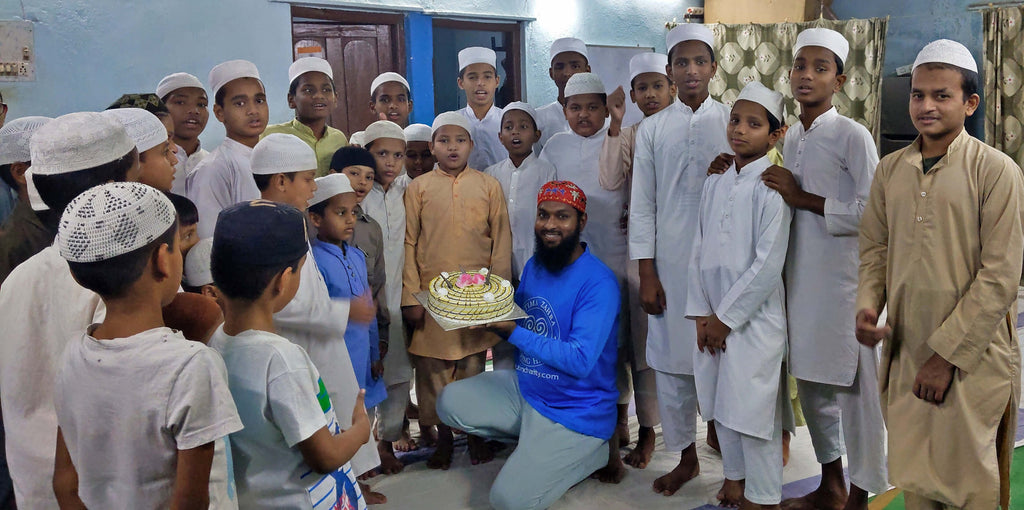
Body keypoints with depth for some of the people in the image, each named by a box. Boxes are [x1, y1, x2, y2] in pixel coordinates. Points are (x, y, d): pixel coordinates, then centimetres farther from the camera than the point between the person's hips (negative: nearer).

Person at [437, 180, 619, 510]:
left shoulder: (598, 283, -22)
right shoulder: (534, 266, 3)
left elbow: (580, 361, -29)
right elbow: (518, 323, 10)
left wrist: (512, 332, -29)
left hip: (575, 413, -7)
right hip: (524, 388, 8)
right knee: (450, 403, -4)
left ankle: (589, 452, 10)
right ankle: (533, 446, 9)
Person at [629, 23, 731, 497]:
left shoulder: (734, 123, 4)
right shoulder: (652, 129, 6)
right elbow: (642, 205, 3)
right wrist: (646, 276, -1)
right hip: (670, 264, 1)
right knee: (672, 361, 7)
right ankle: (686, 456, 23)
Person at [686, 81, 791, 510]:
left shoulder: (771, 187, -11)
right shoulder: (715, 182, 8)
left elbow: (768, 265, -15)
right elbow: (700, 249, 9)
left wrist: (726, 317, -11)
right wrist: (701, 313, 2)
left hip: (754, 317, -6)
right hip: (713, 317, 6)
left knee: (753, 408, 0)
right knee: (721, 405, 15)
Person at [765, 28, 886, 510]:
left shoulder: (852, 135, -10)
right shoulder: (791, 137, 11)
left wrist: (804, 198, -15)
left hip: (844, 280, -7)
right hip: (800, 276, 7)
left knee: (854, 385, 2)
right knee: (810, 381, 16)